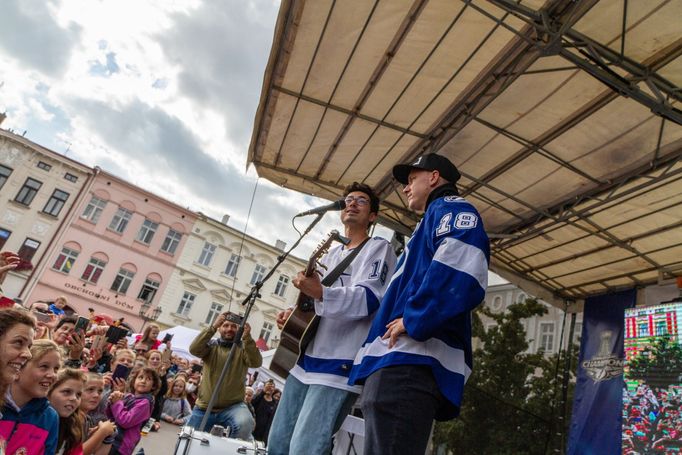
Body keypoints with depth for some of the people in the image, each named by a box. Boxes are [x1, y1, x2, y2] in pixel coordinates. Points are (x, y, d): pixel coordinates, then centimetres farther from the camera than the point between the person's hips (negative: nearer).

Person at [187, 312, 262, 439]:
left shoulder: (243, 348, 0)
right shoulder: (211, 345, 4)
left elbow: (256, 363, -19)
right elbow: (194, 349, -16)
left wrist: (247, 338, -33)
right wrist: (213, 327, -27)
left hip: (233, 406, -2)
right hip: (204, 408, 3)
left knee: (244, 424, -32)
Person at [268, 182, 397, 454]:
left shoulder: (378, 247, -2)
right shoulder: (333, 253, 21)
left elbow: (369, 299, -17)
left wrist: (321, 292, -33)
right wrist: (294, 313, 7)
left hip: (339, 362, -8)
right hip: (306, 358, 8)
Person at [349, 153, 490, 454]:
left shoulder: (450, 208, 2)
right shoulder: (433, 220, 32)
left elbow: (459, 271, -21)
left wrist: (413, 321, -18)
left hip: (409, 364, -11)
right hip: (401, 362, 11)